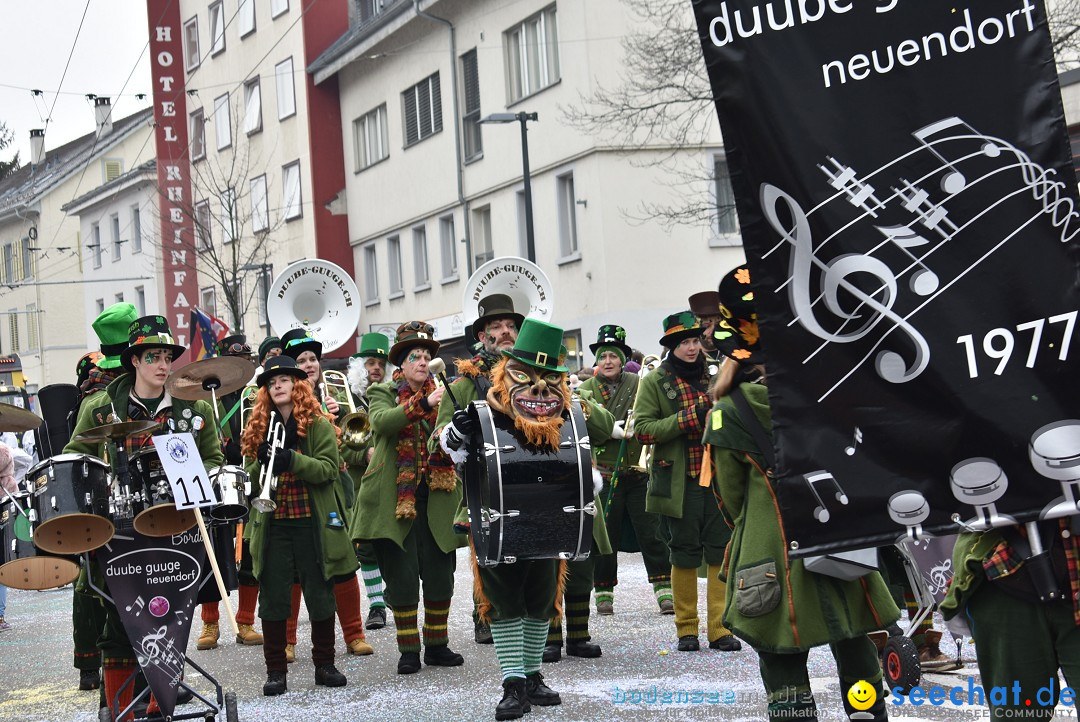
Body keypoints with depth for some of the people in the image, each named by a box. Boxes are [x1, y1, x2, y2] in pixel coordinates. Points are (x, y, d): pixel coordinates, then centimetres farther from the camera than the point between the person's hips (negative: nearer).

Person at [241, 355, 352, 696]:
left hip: (312, 524, -2)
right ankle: (276, 672, 10)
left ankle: (324, 665, 19)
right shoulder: (259, 429, 10)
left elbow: (330, 468, -10)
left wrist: (291, 460, -23)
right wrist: (261, 463, -12)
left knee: (320, 596, 6)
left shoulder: (320, 425, 0)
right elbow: (250, 478, 10)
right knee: (273, 599, 3)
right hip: (272, 526, 2)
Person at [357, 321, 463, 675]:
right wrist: (423, 403, -32)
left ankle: (436, 645, 18)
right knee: (402, 577, 0)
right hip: (396, 500, -3)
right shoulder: (383, 393, 3)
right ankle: (408, 650, 8)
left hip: (436, 501, 3)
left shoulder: (440, 394, 11)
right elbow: (382, 421, -20)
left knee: (440, 576, 6)